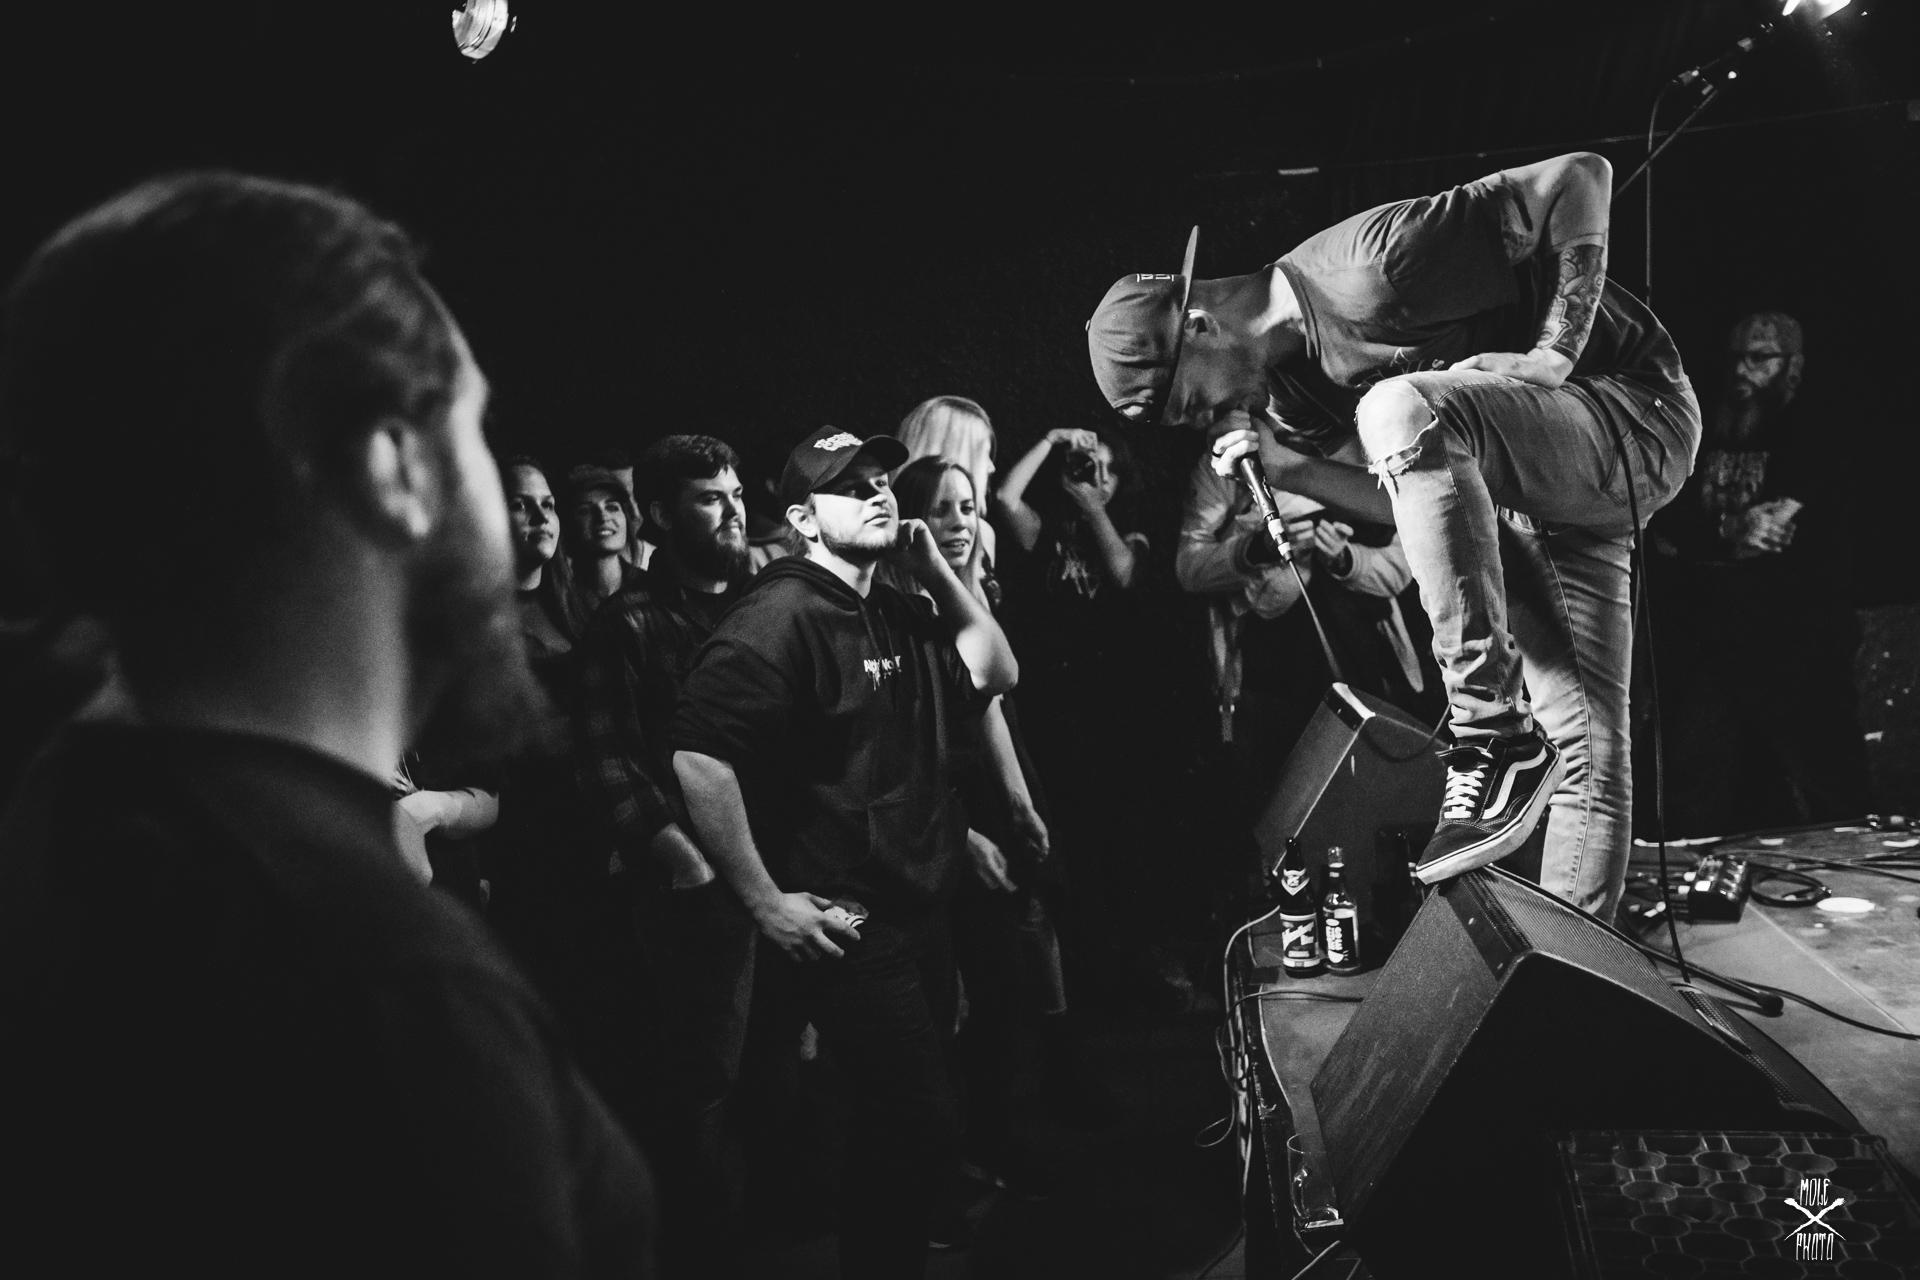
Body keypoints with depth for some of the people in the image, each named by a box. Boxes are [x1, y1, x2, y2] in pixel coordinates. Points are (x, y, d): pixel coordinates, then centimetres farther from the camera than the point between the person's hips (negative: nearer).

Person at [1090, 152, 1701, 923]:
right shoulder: (1284, 388, 6)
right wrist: (1291, 468, -10)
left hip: (1635, 413, -8)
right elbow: (1412, 503, 5)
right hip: (1528, 503, 8)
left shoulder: (1366, 272, -22)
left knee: (1401, 410, -32)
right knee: (1584, 757, 1)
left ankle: (1494, 735, -29)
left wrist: (1553, 359, -22)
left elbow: (1581, 178, -19)